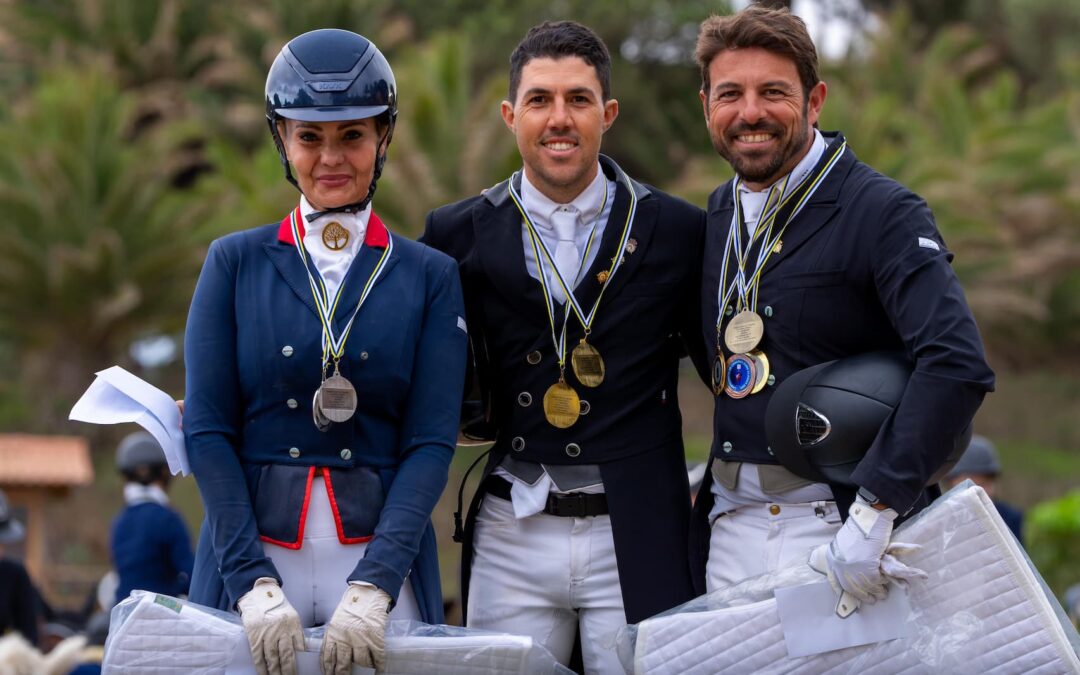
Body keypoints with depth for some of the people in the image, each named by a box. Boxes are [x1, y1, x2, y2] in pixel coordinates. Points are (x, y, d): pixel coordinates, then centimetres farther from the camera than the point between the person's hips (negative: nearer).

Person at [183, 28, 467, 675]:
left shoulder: (431, 277, 5)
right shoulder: (236, 263, 6)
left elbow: (431, 442, -3)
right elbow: (208, 429, -1)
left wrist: (372, 588, -16)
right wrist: (255, 586, -13)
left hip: (384, 554, 0)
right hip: (251, 556, 0)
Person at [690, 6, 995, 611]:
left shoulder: (884, 213, -9)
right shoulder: (720, 215, 13)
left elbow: (958, 365, -22)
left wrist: (873, 514, -27)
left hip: (834, 527, -6)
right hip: (729, 530, 6)